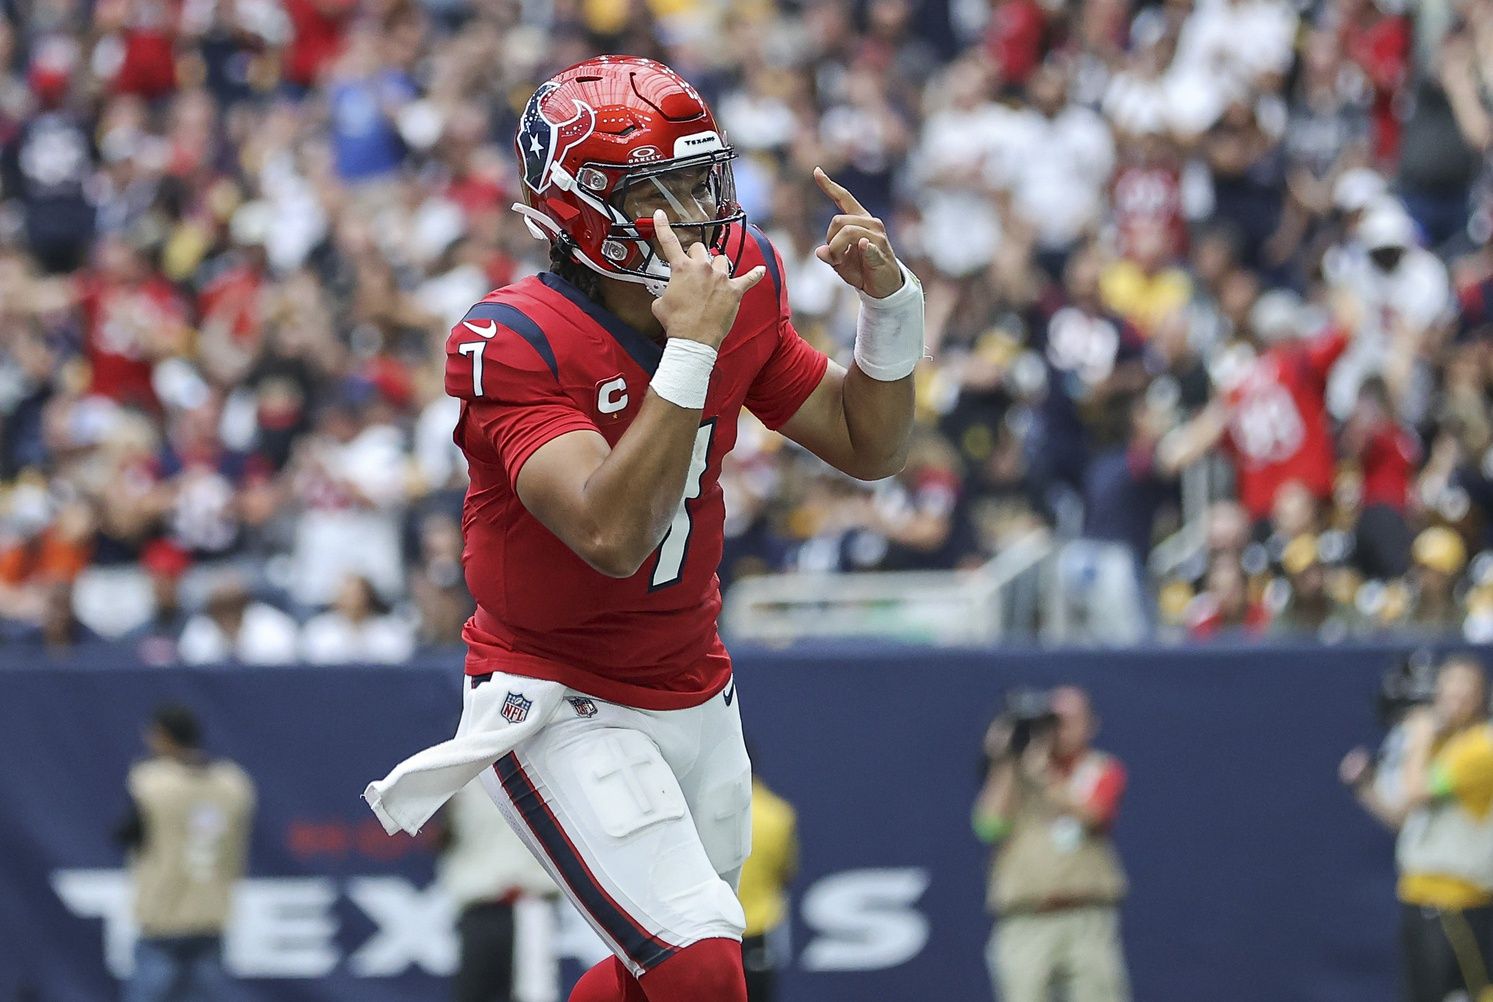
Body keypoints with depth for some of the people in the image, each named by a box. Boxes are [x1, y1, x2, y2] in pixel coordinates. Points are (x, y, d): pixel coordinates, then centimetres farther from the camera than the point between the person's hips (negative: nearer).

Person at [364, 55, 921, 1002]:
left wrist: (890, 300, -10)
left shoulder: (739, 288, -3)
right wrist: (690, 347, -37)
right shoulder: (515, 344, -24)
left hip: (696, 694, 7)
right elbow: (613, 535, -35)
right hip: (559, 702, -7)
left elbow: (869, 446, 6)